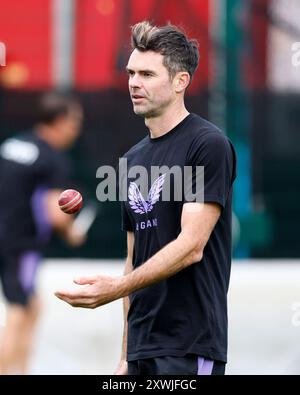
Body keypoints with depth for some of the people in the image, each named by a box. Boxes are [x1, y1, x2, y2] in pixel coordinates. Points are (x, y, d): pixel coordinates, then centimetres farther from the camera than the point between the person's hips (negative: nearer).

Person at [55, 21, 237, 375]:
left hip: (189, 347, -8)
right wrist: (126, 356, 16)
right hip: (142, 347, 8)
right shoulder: (133, 159, 16)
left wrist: (116, 288, -25)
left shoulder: (208, 144, -8)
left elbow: (191, 246, -16)